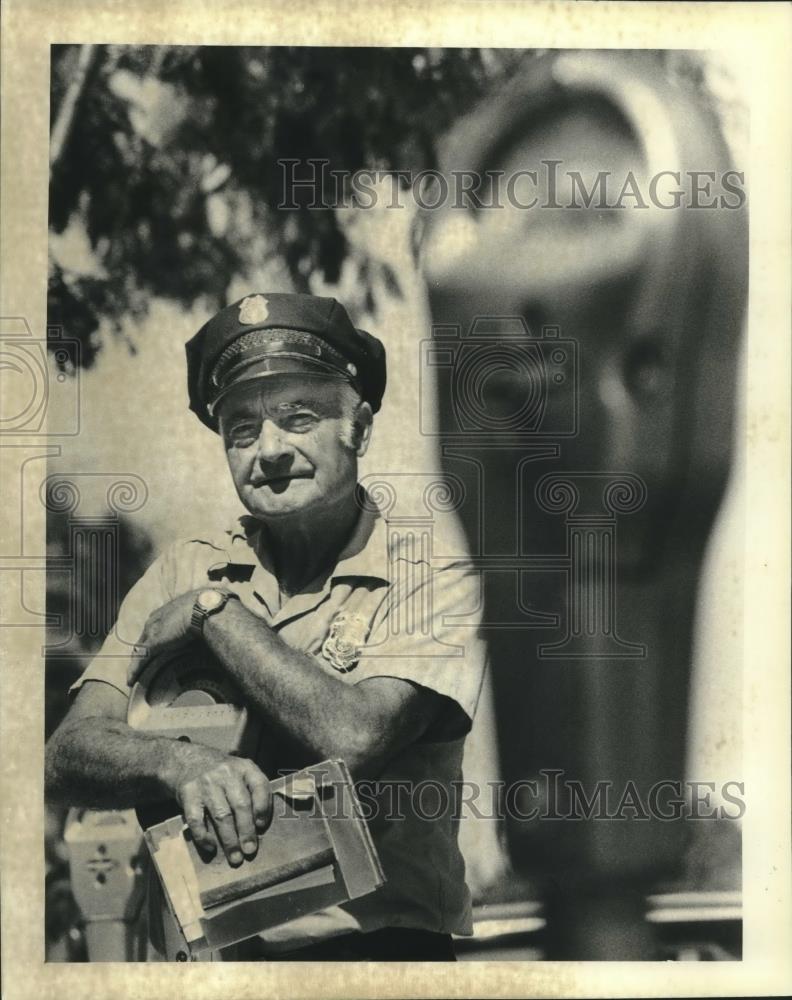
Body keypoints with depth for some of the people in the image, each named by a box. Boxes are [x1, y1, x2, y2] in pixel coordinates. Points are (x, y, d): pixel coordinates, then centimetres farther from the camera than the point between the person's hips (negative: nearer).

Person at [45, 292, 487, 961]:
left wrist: (215, 611, -9)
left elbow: (353, 738, -17)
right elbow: (68, 756, -1)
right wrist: (182, 762, -20)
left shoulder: (437, 583, -1)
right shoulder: (184, 573, 7)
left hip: (382, 944, -2)